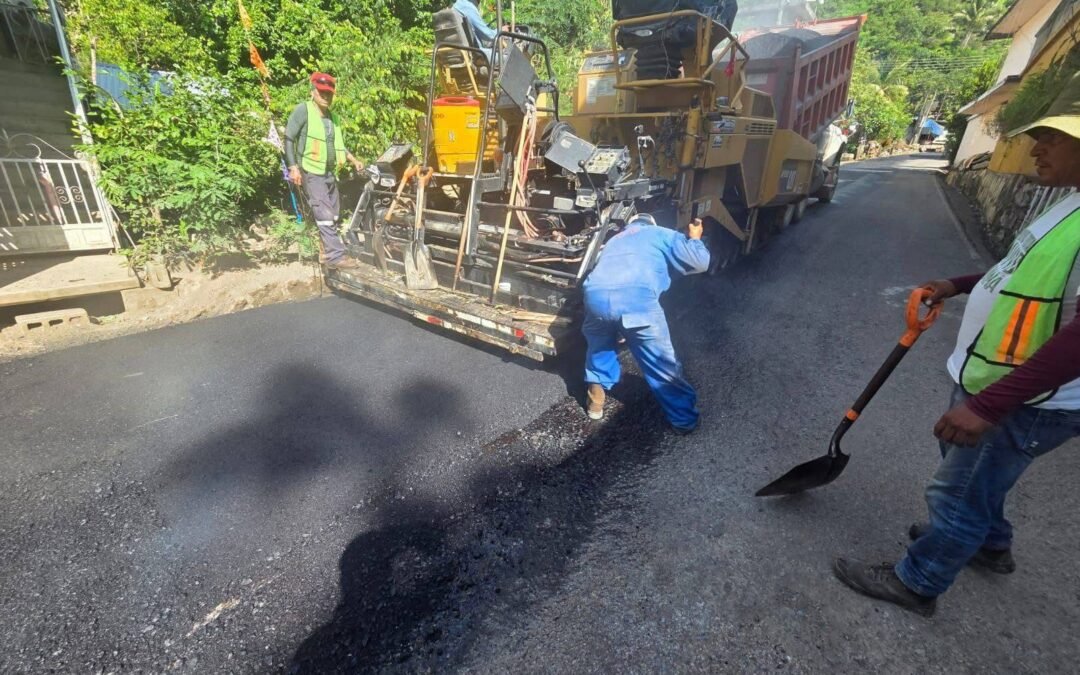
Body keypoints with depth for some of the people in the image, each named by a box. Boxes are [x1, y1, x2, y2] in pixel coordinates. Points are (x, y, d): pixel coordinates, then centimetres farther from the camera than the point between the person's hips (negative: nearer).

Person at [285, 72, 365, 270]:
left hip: (330, 172, 8)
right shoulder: (303, 110, -6)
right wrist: (293, 167, -18)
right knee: (325, 215, -14)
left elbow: (338, 143, 28)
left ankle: (328, 250, 23)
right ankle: (336, 256, -16)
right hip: (311, 173, -8)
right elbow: (288, 138, -10)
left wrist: (353, 160, 18)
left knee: (334, 215, 12)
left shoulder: (332, 117, 17)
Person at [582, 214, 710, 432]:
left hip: (596, 295, 4)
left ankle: (596, 402, 39)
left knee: (599, 346, 34)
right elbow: (699, 262, 17)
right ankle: (685, 419, 26)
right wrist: (694, 239, 37)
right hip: (637, 298, -4)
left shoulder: (615, 239, 41)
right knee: (663, 364, 13)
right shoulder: (661, 234, 28)